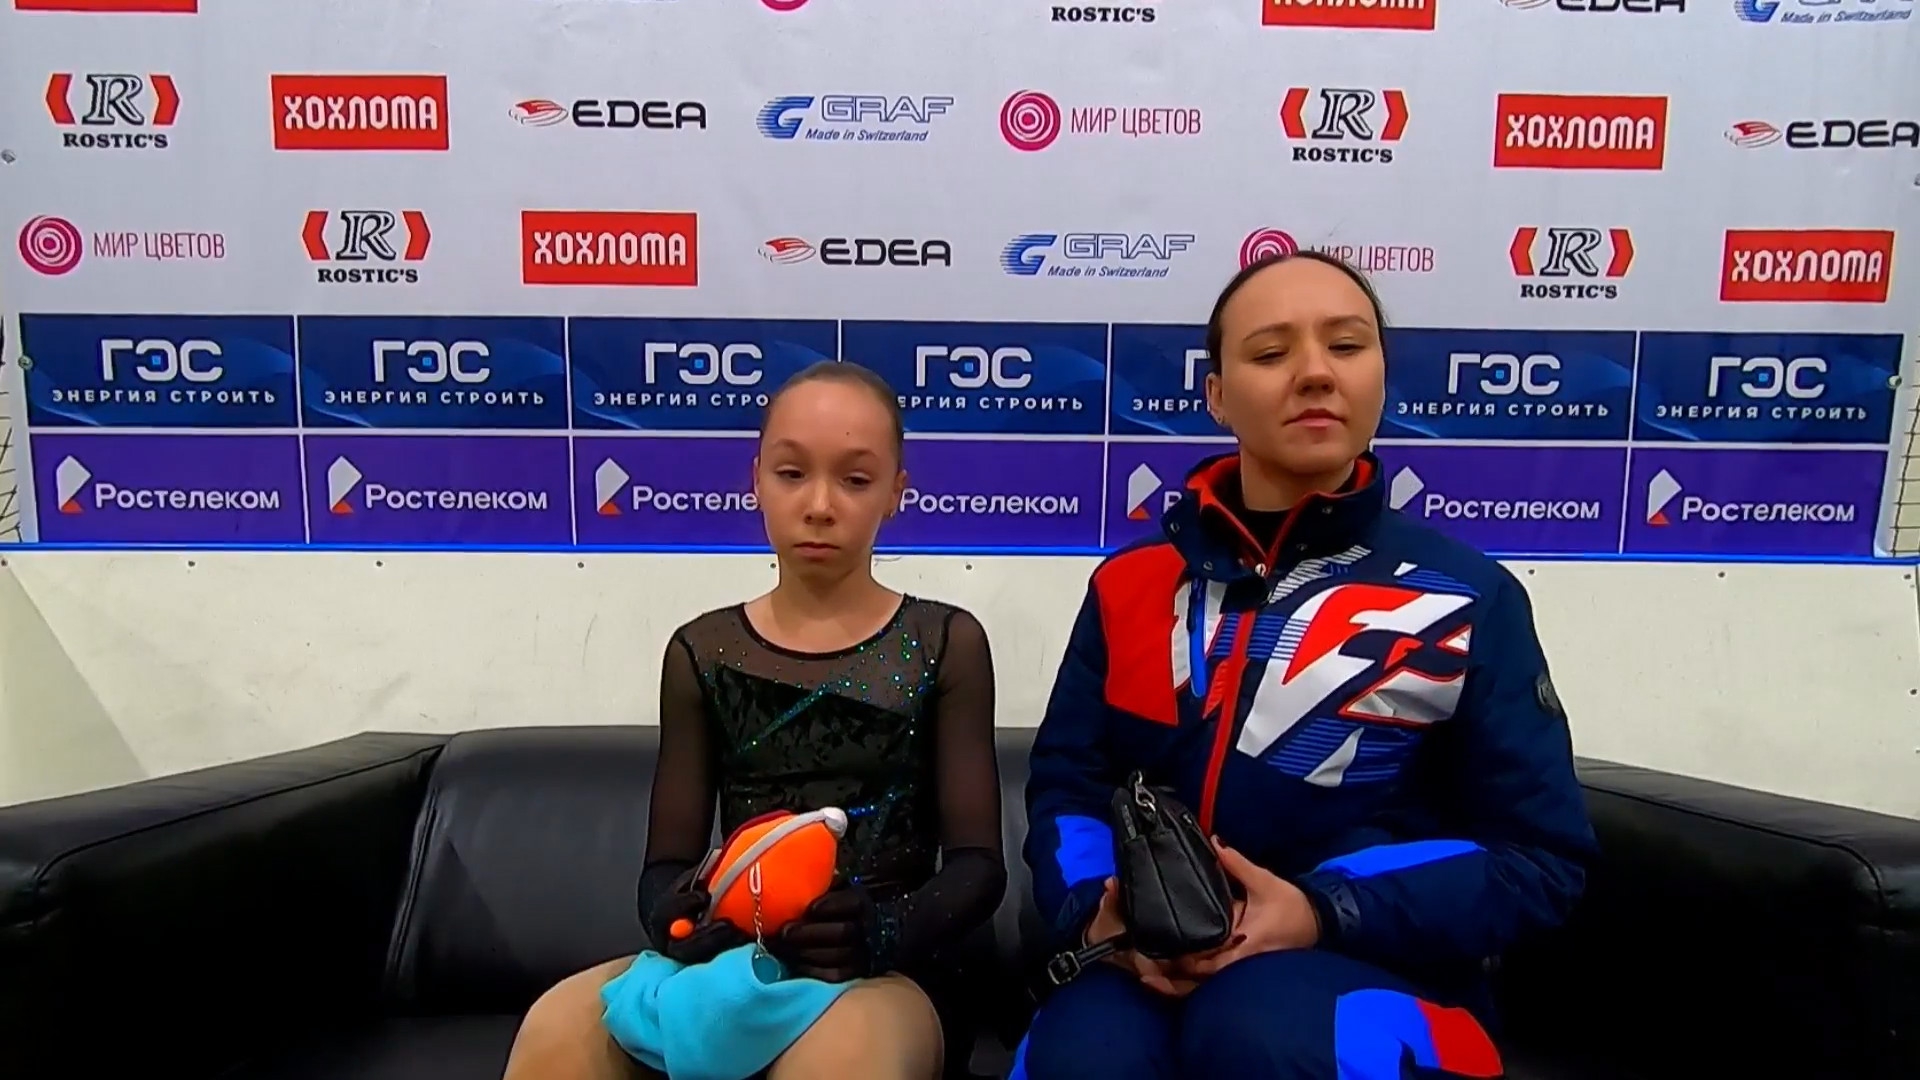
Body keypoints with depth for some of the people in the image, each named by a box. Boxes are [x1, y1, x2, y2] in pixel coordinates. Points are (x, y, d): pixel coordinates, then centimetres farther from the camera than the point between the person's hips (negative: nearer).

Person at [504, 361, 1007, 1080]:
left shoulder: (945, 644, 3)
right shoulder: (703, 652, 9)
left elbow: (977, 859, -1)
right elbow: (668, 862, 7)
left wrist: (889, 931, -22)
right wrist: (676, 917, -17)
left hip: (881, 978, -2)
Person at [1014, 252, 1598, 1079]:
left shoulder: (1467, 600, 1)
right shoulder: (1129, 585, 9)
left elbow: (1538, 857, -1)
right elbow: (1065, 786, 9)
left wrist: (1323, 917, -16)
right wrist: (1097, 912, -13)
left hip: (1379, 975, 0)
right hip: (1150, 970, 1)